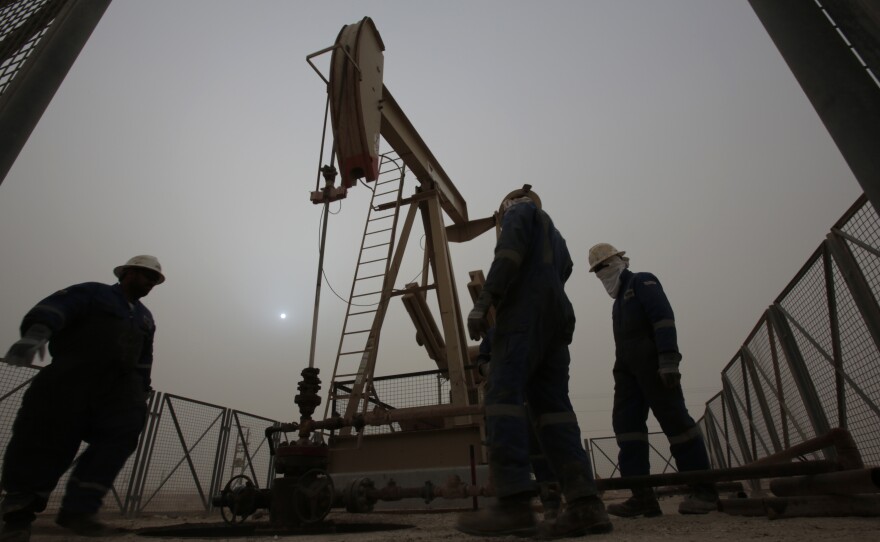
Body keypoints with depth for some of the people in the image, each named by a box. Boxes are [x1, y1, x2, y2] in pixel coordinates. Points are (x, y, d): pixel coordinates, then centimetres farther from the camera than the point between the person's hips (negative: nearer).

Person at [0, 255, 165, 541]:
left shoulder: (145, 318, 24)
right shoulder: (93, 292, 7)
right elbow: (56, 306, -12)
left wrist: (142, 391, 20)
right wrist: (37, 331, -33)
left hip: (117, 383, 5)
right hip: (72, 376, -4)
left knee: (127, 426, -18)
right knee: (47, 440, -6)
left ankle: (78, 507, -15)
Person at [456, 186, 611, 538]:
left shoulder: (520, 211, 13)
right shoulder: (555, 236, 37)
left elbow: (510, 253, -7)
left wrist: (482, 302, -15)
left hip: (524, 309, -8)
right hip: (557, 316, 8)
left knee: (504, 394, -17)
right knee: (552, 403, -1)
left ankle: (513, 503, -27)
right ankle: (584, 503, -11)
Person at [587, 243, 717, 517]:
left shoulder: (642, 281, 4)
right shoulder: (619, 301, 28)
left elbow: (663, 317, -11)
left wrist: (668, 359, -22)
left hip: (653, 362, -8)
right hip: (628, 367, 8)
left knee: (674, 419, -8)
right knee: (625, 422, -4)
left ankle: (704, 491, 0)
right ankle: (643, 496, -6)